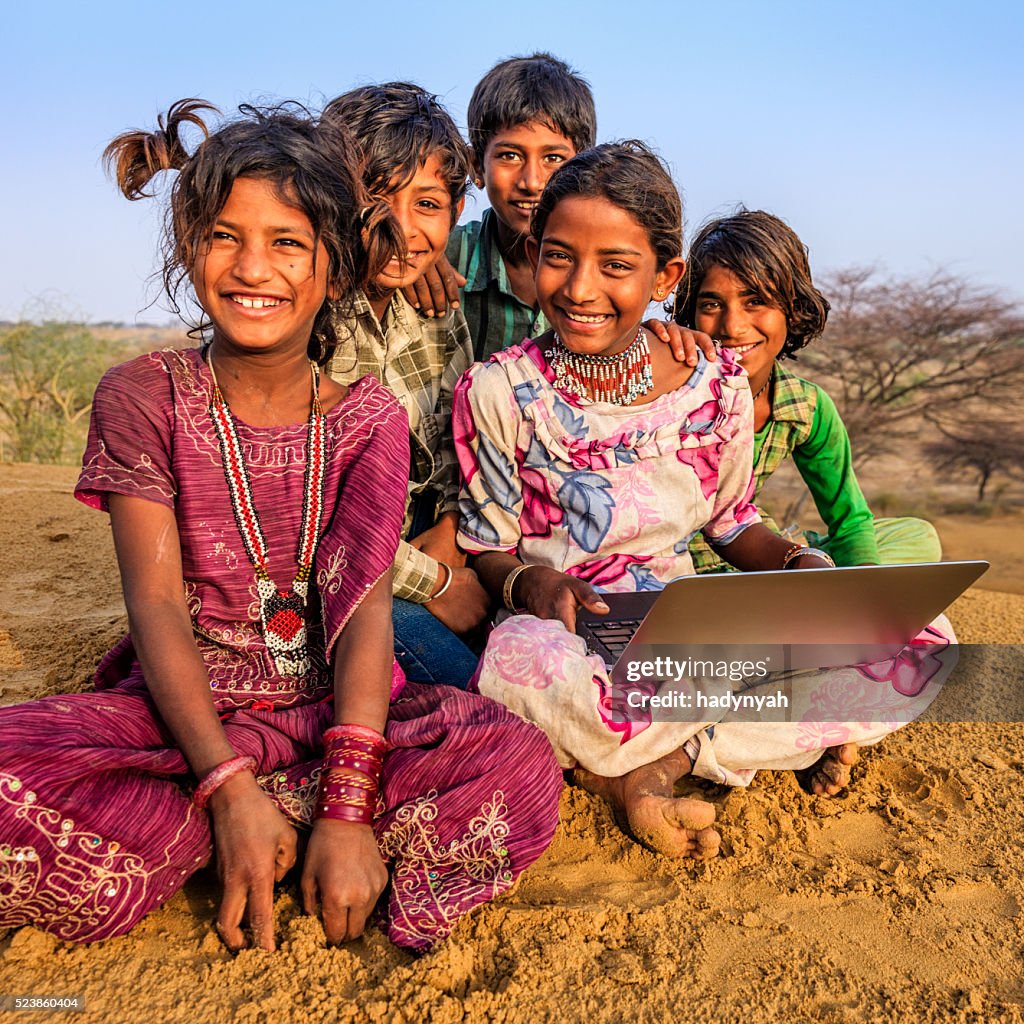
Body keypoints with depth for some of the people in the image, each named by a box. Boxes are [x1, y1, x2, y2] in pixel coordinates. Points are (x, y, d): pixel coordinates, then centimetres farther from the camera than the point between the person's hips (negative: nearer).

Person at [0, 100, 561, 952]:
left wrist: (349, 806, -26)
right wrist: (229, 787, -23)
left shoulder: (368, 419, 1)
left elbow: (364, 603, -12)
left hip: (328, 708, 1)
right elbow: (157, 602, -9)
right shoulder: (142, 397, 0)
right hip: (181, 711, -1)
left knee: (521, 766, -27)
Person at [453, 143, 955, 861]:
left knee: (921, 637, -14)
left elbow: (734, 525, 12)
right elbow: (487, 549, 0)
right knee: (521, 658, -42)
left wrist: (802, 565, -9)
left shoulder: (719, 387, -1)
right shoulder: (499, 392, -8)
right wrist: (531, 581, -23)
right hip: (571, 639, -3)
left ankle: (653, 765, -18)